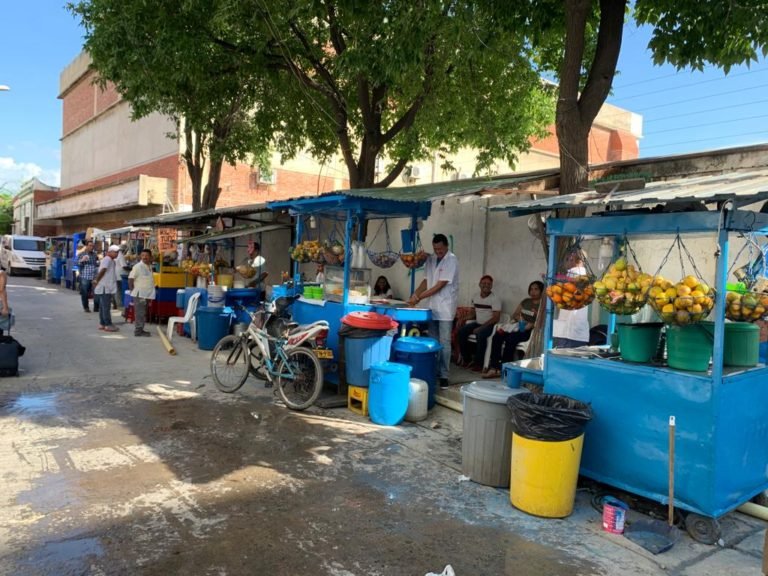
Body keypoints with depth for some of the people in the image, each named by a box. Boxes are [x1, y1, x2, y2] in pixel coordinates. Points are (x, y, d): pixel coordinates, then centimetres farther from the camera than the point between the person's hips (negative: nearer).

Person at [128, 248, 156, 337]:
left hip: (147, 294, 8)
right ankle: (138, 330, -1)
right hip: (139, 294, -8)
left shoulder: (150, 267, 11)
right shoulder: (138, 266, -12)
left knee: (143, 313, 13)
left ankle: (140, 330, 21)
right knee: (140, 313, -5)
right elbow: (130, 279, -12)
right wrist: (132, 290, -12)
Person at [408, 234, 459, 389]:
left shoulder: (451, 260, -14)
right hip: (432, 306, 6)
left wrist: (419, 298, -17)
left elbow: (440, 285, -18)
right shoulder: (431, 259, 7)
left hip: (445, 308, -6)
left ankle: (443, 376, 2)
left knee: (444, 343, -3)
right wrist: (415, 294, -4)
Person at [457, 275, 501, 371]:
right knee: (461, 331, -15)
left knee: (480, 334, -35)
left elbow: (496, 317, -17)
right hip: (477, 323, 6)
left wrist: (481, 328, -21)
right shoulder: (475, 296, 8)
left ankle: (478, 363, -22)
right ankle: (466, 358, -3)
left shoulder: (495, 299, -11)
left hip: (490, 325, -6)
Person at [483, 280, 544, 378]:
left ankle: (503, 369, -25)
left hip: (531, 331, -6)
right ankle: (493, 367, -25)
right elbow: (514, 315, 23)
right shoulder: (525, 302, 22)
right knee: (497, 336, -20)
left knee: (510, 339, -34)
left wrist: (532, 325, -23)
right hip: (519, 327, 6)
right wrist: (519, 318, 2)